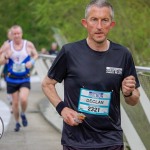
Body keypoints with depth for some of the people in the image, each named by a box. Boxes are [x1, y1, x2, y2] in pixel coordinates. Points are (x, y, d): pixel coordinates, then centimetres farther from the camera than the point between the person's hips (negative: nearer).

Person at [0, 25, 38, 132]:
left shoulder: (28, 45, -4)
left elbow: (36, 55, 13)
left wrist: (32, 62, -8)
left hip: (25, 79, -1)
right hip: (12, 79, 1)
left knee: (23, 99, -21)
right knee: (15, 102, 6)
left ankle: (23, 115, 10)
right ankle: (17, 122, 27)